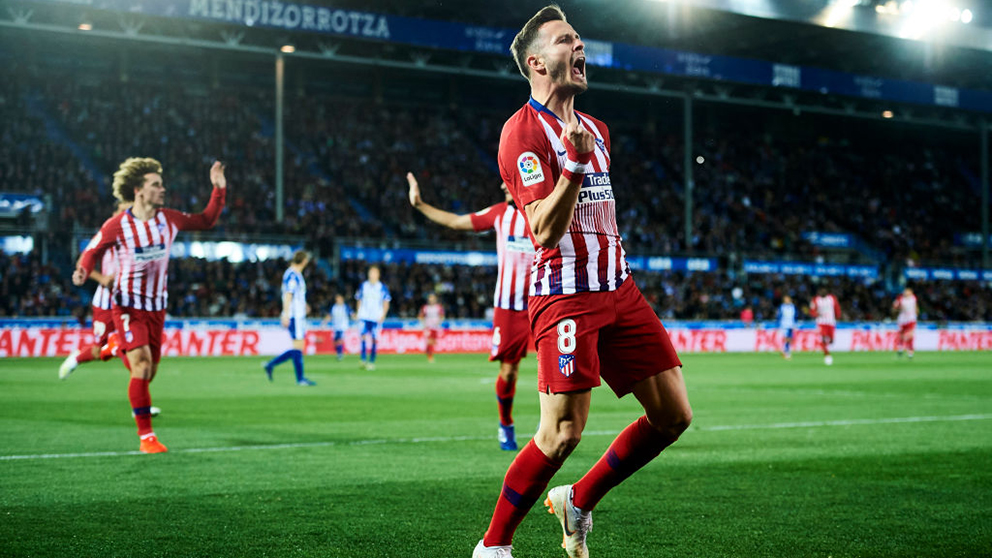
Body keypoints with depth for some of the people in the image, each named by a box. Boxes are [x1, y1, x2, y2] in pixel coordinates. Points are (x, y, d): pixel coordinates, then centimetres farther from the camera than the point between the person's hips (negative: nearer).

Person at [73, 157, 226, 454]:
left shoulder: (169, 219, -1)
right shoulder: (116, 226, -12)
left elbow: (206, 220, 12)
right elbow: (92, 251, 1)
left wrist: (219, 189, 2)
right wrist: (83, 271, -20)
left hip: (157, 307, 5)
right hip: (128, 306, -5)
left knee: (148, 372, 7)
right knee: (142, 365, -19)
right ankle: (146, 435, -12)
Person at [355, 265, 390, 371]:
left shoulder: (382, 288, 3)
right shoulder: (363, 286, 9)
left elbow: (386, 303, 5)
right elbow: (359, 300, 15)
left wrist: (383, 315, -6)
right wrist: (358, 313, 6)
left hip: (376, 317, -1)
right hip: (364, 316, 1)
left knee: (374, 339, -1)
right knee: (363, 336, -13)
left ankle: (372, 362, 7)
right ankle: (363, 360, -11)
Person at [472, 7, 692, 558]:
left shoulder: (594, 129, 19)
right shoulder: (523, 131, -9)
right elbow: (545, 229, -19)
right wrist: (575, 164, -31)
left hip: (618, 289, 8)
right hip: (566, 294, -8)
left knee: (674, 415, 3)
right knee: (564, 432, -13)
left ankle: (579, 502, 20)